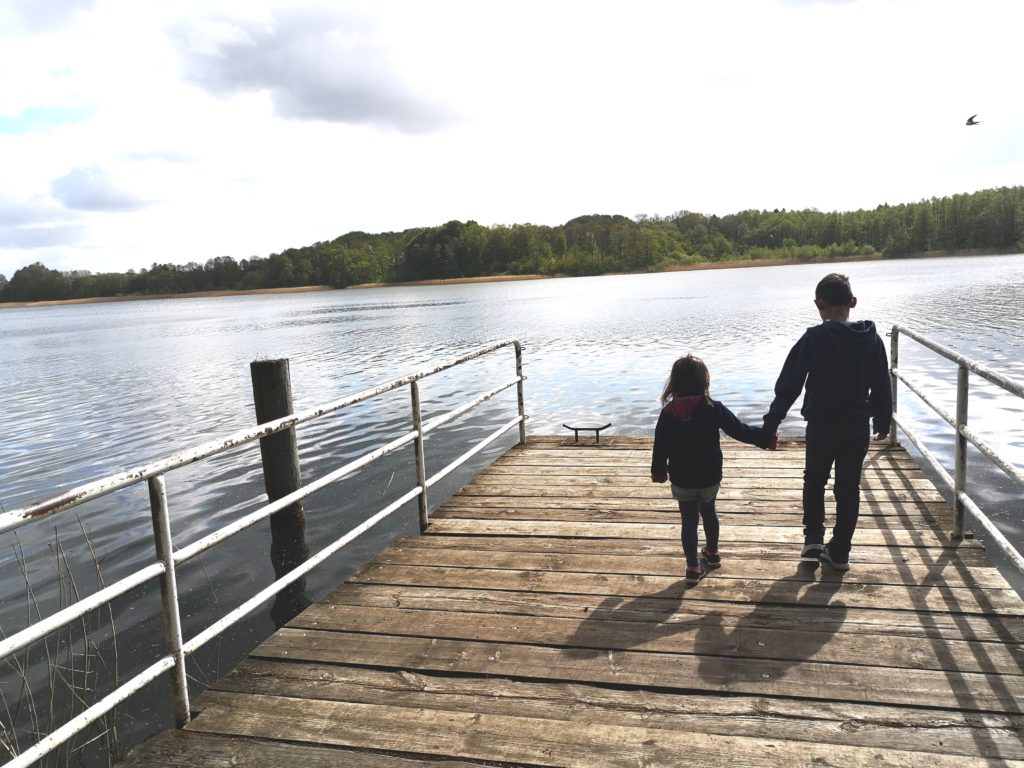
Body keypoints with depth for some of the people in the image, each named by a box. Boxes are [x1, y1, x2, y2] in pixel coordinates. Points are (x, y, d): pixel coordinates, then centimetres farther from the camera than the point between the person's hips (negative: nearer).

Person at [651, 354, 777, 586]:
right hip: (709, 479, 1)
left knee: (689, 521, 9)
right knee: (708, 512, 25)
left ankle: (693, 567, 9)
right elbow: (740, 430, -7)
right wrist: (767, 438, 8)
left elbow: (660, 447, -5)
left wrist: (658, 471, 12)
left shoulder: (669, 413, -12)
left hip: (682, 481, -1)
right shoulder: (713, 409, -15)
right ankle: (712, 553, 41)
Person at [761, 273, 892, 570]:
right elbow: (882, 386, 6)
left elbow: (789, 384, -13)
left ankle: (814, 540, 11)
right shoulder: (872, 338, -2)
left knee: (814, 482, 19)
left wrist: (771, 422, -8)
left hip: (821, 427, -3)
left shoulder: (814, 338, -14)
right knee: (849, 489, 13)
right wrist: (882, 423, 19)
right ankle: (839, 552, 21)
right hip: (858, 428, 3)